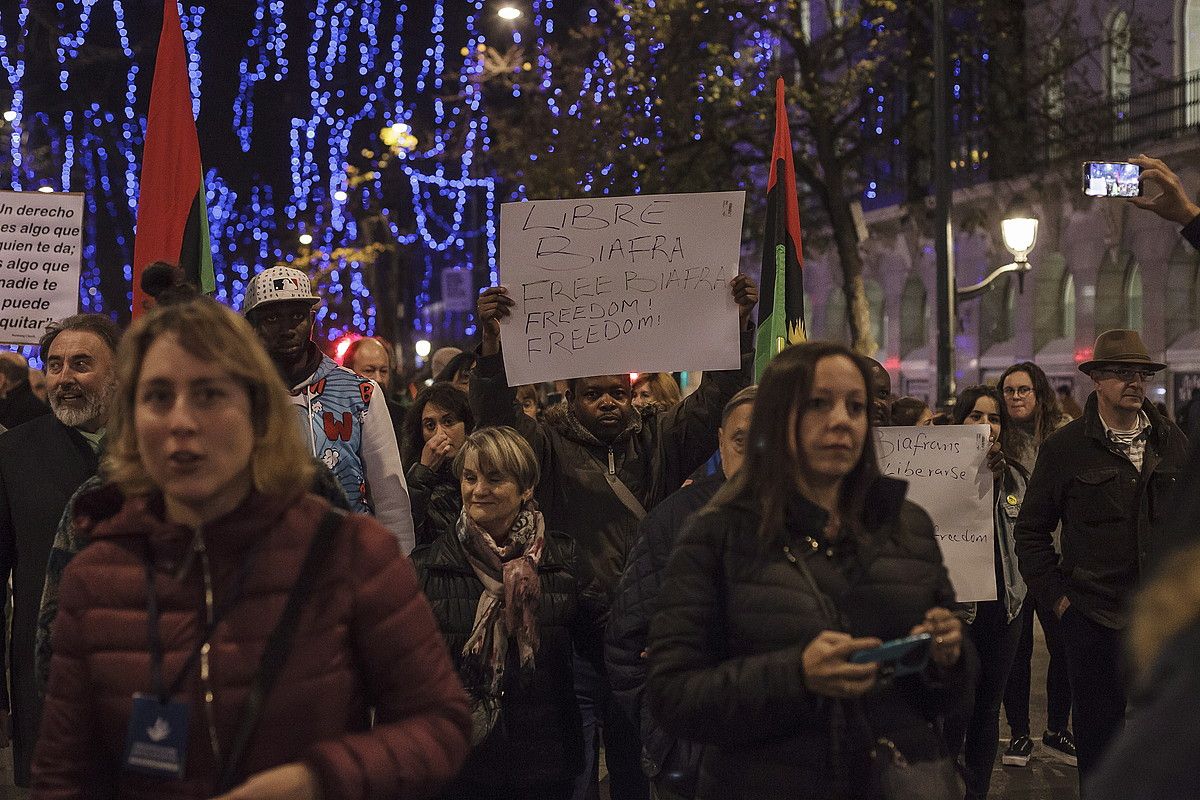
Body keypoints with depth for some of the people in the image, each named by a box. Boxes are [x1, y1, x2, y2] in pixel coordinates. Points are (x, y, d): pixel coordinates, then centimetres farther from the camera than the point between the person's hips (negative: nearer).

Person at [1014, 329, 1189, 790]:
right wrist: (1056, 595, -2)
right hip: (1093, 615, -2)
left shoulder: (1174, 444, 6)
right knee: (1098, 733, 6)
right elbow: (1031, 530, 2)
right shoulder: (1065, 448, -2)